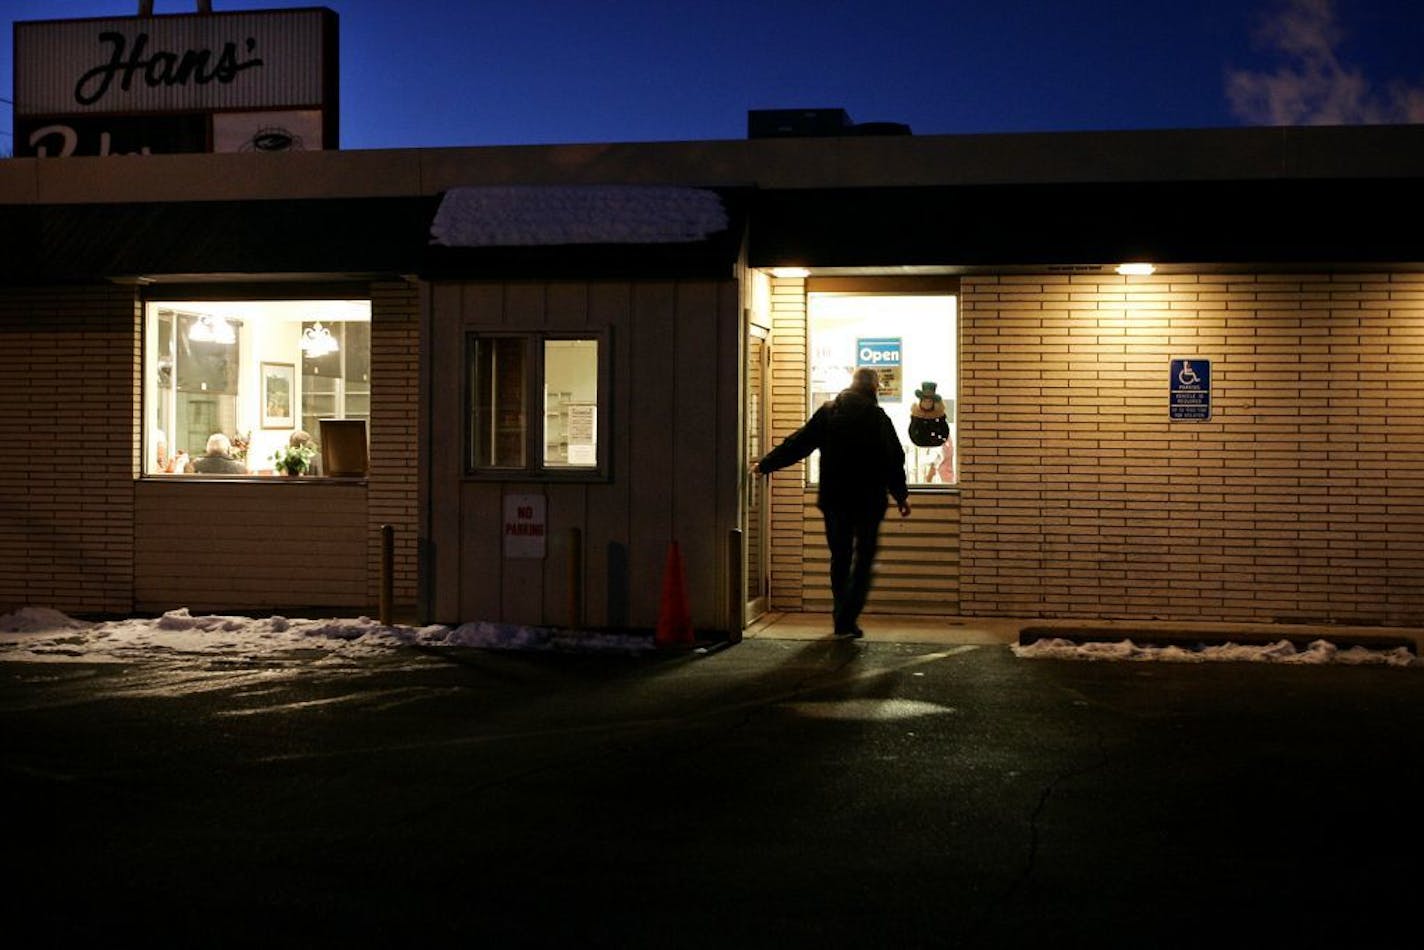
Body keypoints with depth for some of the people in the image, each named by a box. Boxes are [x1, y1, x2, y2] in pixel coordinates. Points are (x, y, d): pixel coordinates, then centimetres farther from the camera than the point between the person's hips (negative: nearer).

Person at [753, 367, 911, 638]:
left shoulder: (828, 412, 4)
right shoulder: (877, 417, -6)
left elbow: (797, 443, 5)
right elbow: (894, 460, -5)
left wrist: (764, 465, 14)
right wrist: (901, 496, 5)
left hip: (834, 499, 3)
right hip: (869, 501, -3)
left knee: (839, 559, 13)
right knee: (863, 560, 4)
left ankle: (841, 619, 15)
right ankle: (848, 618, -6)